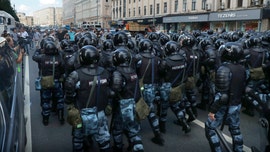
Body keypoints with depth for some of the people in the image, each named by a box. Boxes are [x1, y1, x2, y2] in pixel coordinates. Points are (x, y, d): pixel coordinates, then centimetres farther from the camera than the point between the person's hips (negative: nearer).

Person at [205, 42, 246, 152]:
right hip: (237, 105, 8)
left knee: (210, 128, 8)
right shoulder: (242, 68, 0)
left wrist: (213, 110, -20)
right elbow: (243, 88, 9)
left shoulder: (224, 69, -24)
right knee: (235, 129, 23)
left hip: (225, 106, -8)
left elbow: (222, 94, -26)